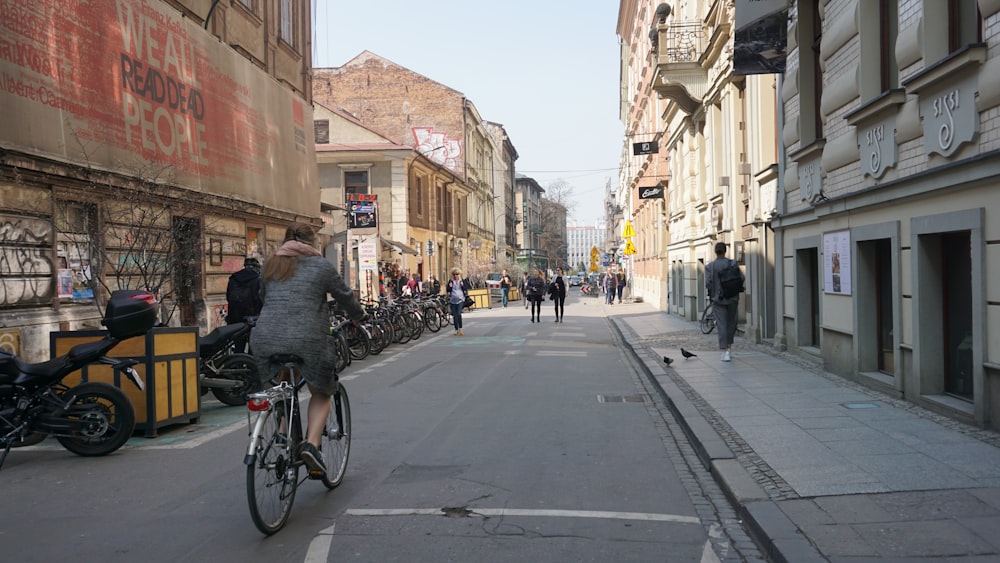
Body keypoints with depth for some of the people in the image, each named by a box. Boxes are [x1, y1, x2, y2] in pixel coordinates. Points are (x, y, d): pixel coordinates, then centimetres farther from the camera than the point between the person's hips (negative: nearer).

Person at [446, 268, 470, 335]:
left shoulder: (462, 281, 6)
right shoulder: (450, 281, 9)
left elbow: (465, 289, 3)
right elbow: (447, 290, 8)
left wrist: (462, 285, -13)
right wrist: (449, 286, -10)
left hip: (460, 300, -2)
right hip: (452, 301, 2)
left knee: (459, 314, -18)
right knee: (455, 316, 4)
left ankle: (460, 329, -8)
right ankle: (456, 330, 12)